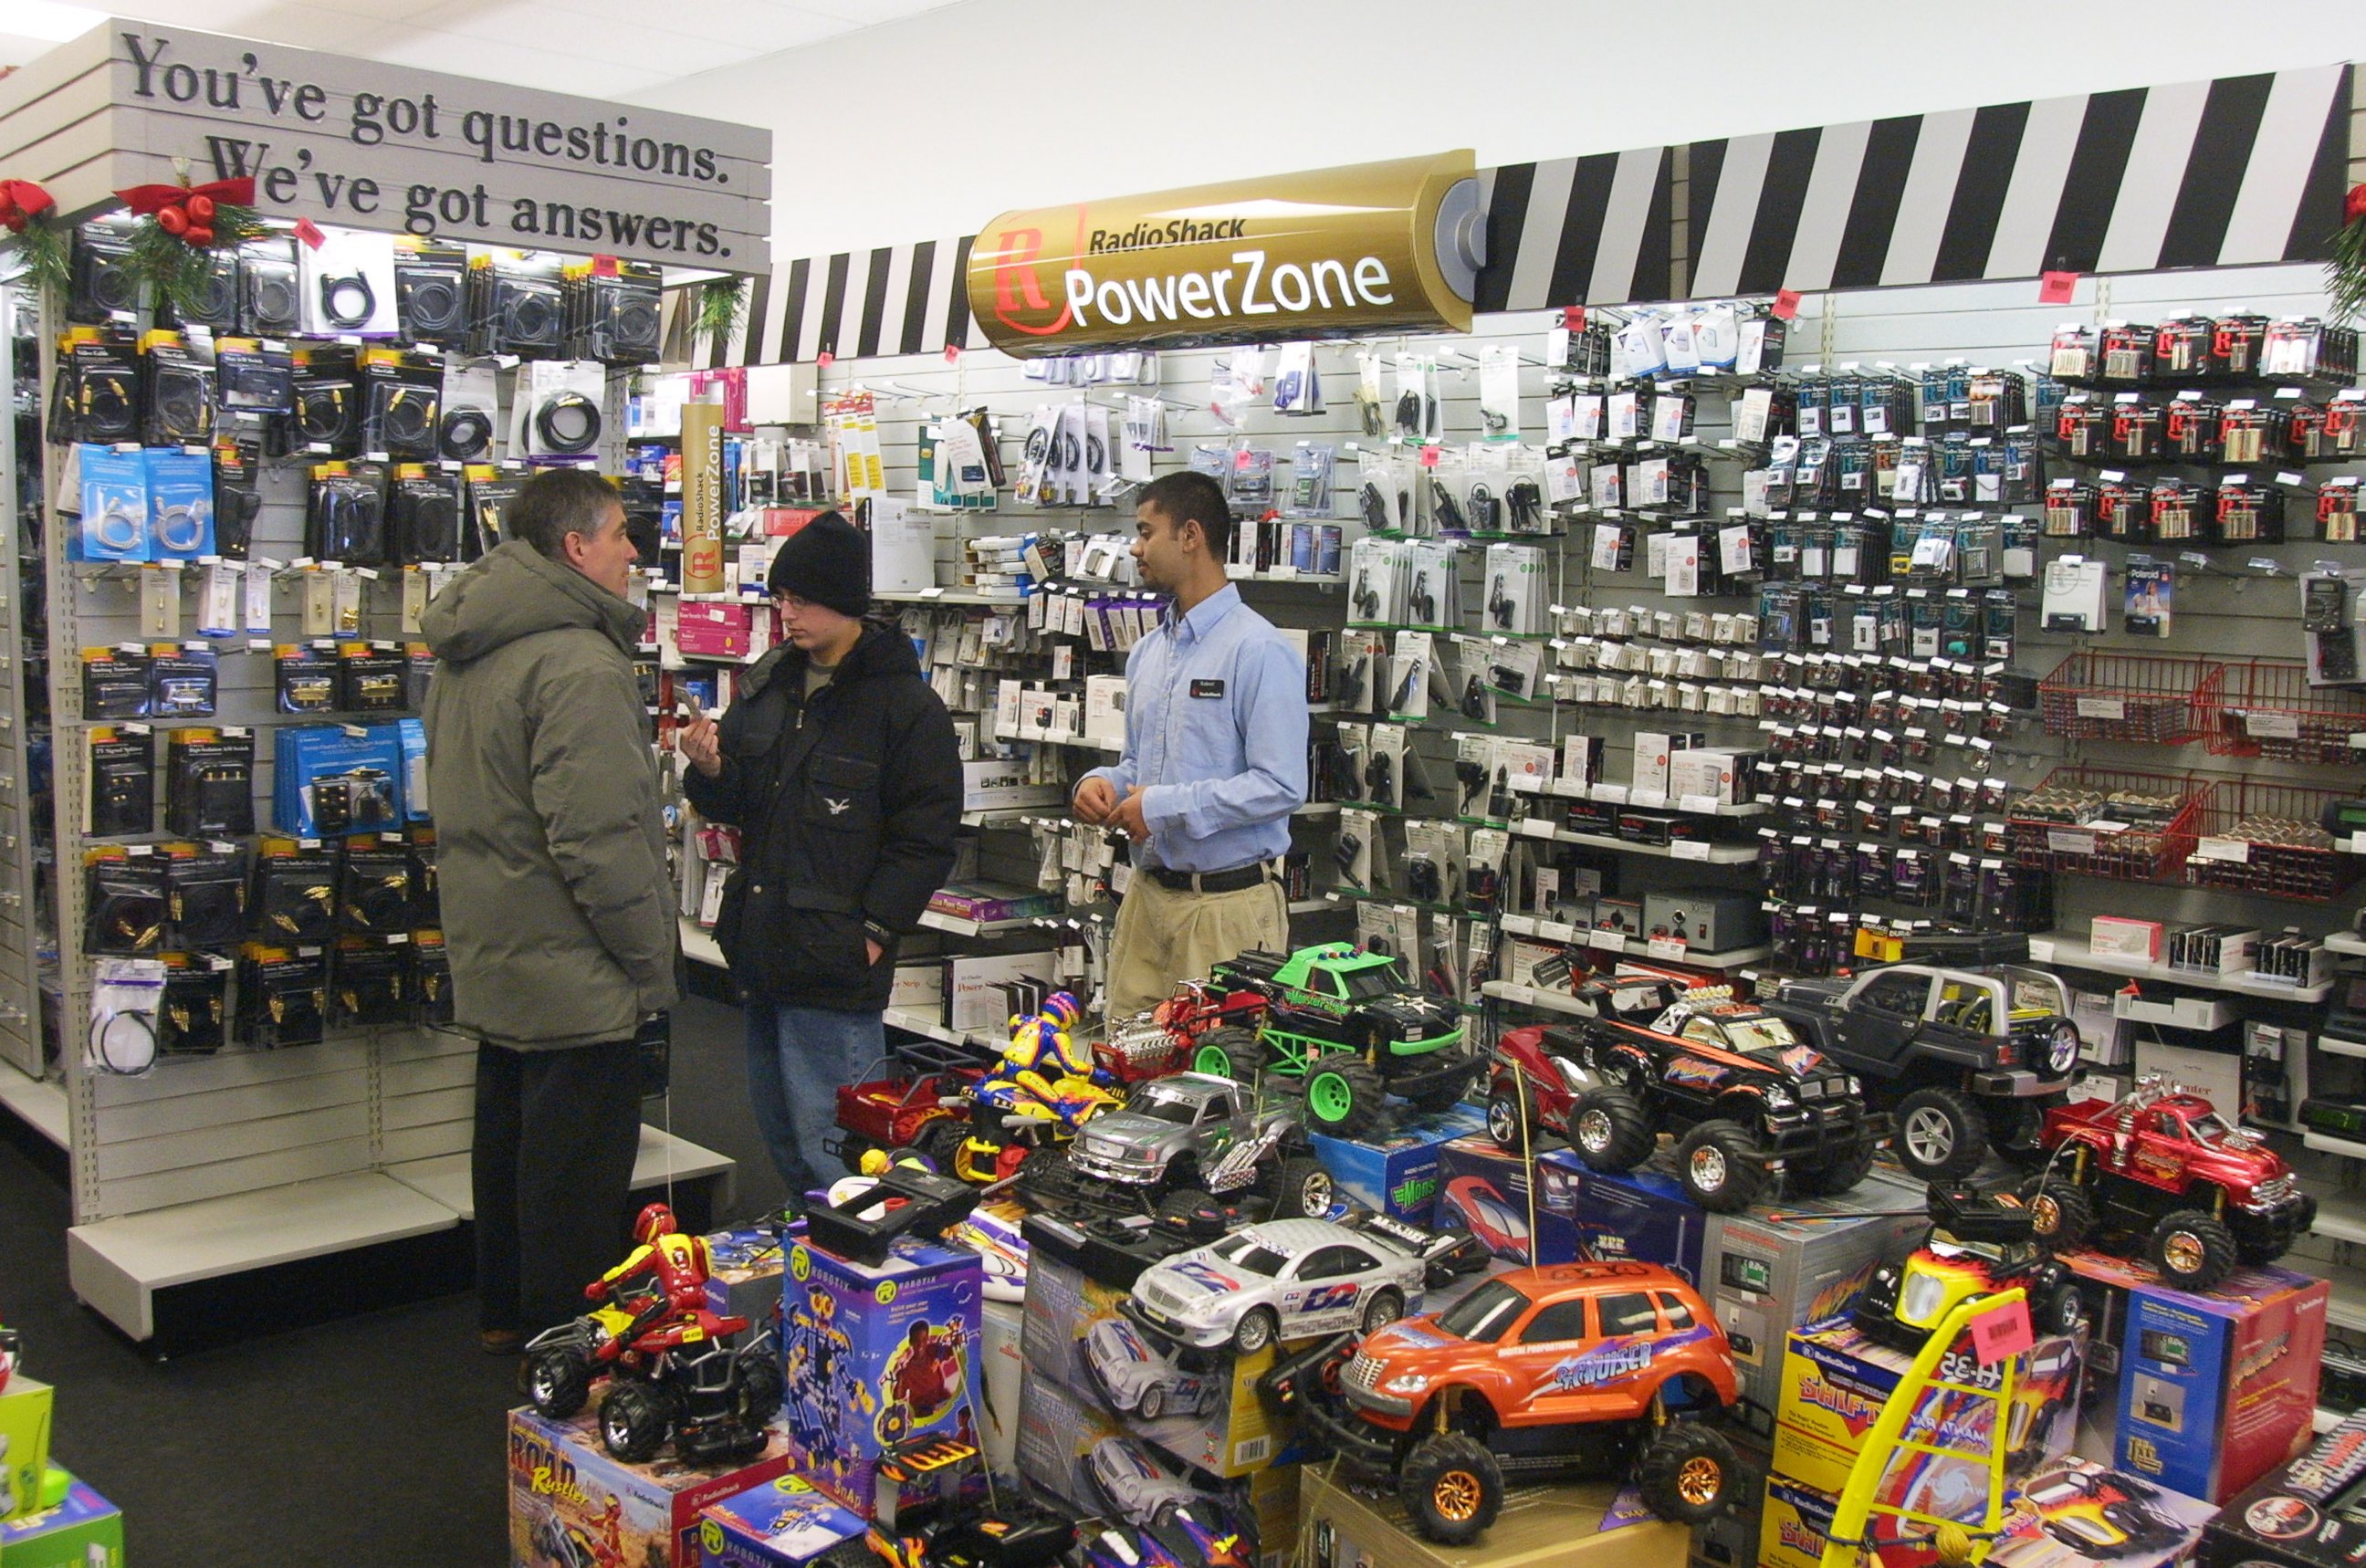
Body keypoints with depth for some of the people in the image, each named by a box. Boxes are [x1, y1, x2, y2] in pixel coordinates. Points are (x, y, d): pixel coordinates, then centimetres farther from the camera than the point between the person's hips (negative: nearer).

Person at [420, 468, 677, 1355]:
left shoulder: (464, 655, 11)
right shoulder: (578, 663, -22)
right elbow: (599, 839, -25)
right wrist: (651, 961, -15)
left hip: (493, 957, 10)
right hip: (571, 972, -10)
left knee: (511, 1139, 21)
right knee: (577, 1169, 1)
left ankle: (506, 1315, 35)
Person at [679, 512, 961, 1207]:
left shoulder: (906, 704, -11)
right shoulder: (769, 684, 9)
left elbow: (926, 838, -11)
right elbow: (738, 805, 15)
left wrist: (873, 932, -15)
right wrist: (711, 771, -7)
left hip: (837, 965, -7)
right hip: (764, 952, 8)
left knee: (829, 1150, -4)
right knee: (781, 1138, 19)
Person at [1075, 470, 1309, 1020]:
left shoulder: (1258, 650, -12)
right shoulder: (1147, 652, 16)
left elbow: (1281, 786, -19)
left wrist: (1165, 806, -17)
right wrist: (1105, 783, 3)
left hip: (1226, 905, -8)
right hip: (1147, 893, 8)